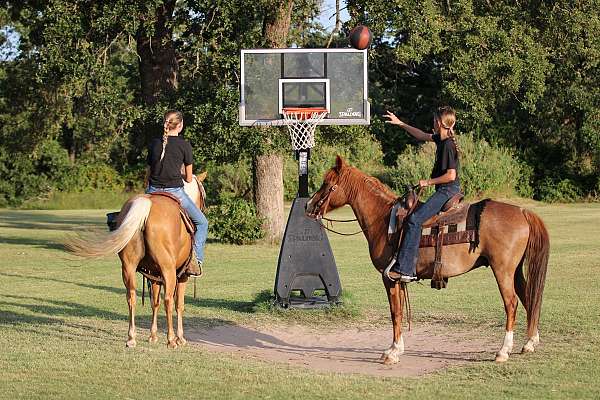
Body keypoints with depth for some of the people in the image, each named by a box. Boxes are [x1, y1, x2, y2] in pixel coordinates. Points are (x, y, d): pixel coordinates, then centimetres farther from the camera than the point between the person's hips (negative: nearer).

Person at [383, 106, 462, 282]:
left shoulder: (448, 145, -18)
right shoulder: (441, 139, 11)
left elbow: (451, 175, -23)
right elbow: (422, 136, 29)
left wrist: (428, 182, -12)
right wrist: (400, 123, 32)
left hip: (447, 190, -11)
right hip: (445, 191, 11)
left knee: (415, 219, -20)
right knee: (416, 218, 14)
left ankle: (405, 269, -25)